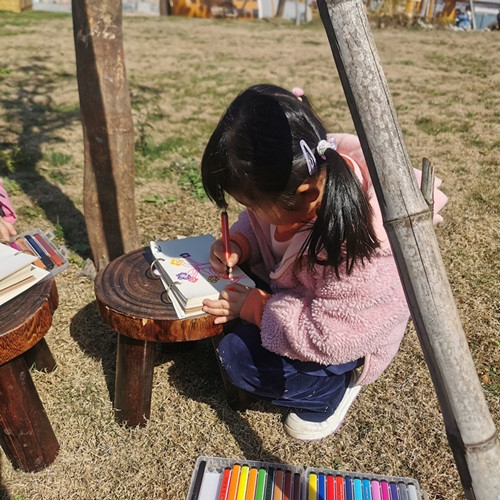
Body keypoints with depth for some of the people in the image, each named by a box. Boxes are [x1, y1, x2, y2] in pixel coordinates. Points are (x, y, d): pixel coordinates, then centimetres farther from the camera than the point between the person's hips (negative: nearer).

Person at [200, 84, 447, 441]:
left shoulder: (349, 244, -41)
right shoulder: (308, 173, -20)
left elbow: (327, 338, -33)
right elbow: (257, 224, 1)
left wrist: (254, 307, -27)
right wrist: (237, 245, -19)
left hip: (344, 342, -7)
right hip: (295, 288, 8)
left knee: (240, 357, -21)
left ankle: (335, 388, 1)